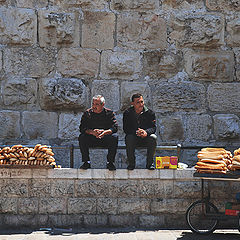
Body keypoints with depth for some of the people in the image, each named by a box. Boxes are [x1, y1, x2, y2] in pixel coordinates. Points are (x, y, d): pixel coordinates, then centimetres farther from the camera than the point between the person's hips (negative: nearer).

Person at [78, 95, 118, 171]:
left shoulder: (109, 113, 0)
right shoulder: (87, 113, 2)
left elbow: (115, 127, -11)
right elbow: (82, 128, -7)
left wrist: (105, 132, -31)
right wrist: (92, 132, -27)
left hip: (105, 139, -1)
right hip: (91, 139, 1)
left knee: (114, 137, -30)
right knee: (82, 137, -27)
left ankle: (110, 162, -17)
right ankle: (86, 162, -15)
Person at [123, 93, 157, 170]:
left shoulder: (150, 113, -2)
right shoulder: (127, 113, -2)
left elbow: (153, 127, -10)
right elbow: (126, 129, -9)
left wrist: (146, 132, -34)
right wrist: (136, 132, -29)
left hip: (145, 138, 1)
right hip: (133, 138, -1)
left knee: (153, 137, -30)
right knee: (129, 138, -33)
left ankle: (149, 163, -14)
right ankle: (131, 163, -16)